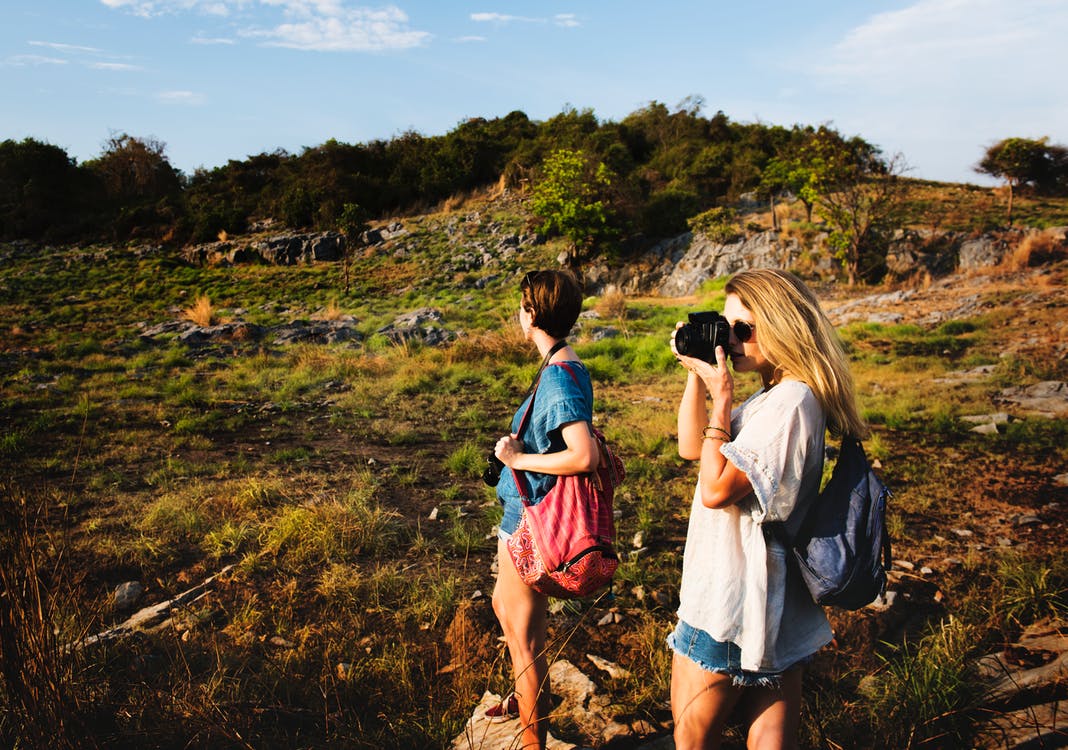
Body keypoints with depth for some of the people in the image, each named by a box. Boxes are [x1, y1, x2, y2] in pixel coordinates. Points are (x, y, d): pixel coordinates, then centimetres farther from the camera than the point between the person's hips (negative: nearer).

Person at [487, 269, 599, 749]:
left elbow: (585, 456, -34)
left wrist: (519, 459, -22)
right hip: (526, 512, 11)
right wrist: (519, 447, 1)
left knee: (524, 634, 5)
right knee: (505, 607, 29)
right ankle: (525, 699, 51)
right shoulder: (564, 367, 5)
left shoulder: (559, 378, -24)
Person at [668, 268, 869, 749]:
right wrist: (696, 374, 3)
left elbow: (716, 488, -24)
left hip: (733, 603, -10)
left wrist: (721, 397, -18)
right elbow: (691, 448, 13)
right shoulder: (772, 397, 10)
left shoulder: (790, 402, -21)